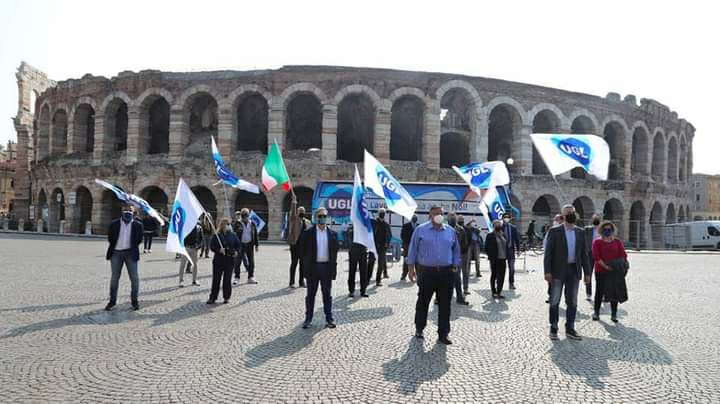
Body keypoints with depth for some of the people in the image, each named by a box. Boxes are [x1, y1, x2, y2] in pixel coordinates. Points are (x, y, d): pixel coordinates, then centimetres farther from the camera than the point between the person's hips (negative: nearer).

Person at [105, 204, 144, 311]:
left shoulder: (137, 224, 1)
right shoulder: (114, 224, 4)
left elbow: (139, 239, 5)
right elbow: (110, 238, 8)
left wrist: (132, 247, 1)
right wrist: (113, 247, 4)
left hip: (130, 253, -1)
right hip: (116, 253, 1)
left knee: (134, 277, 0)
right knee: (114, 277, 9)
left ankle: (134, 301, 10)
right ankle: (112, 301, 18)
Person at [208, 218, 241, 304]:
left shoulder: (233, 235, 7)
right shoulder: (217, 236, 1)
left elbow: (238, 245, 10)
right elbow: (212, 246, -2)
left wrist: (236, 252, -8)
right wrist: (219, 250, -18)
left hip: (230, 260, 1)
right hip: (218, 260, -1)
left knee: (227, 279, 4)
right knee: (216, 279, 1)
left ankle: (226, 297, 15)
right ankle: (212, 297, 9)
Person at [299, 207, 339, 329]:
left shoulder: (332, 234, 5)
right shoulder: (308, 233, 0)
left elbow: (335, 251, 7)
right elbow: (302, 251, 2)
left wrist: (333, 266, 0)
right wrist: (306, 265, -3)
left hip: (327, 267, 1)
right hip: (312, 268, -1)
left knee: (327, 294, 8)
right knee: (310, 295, 7)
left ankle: (329, 318, 15)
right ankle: (308, 319, 14)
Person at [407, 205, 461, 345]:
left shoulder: (451, 231, 8)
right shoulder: (421, 230, 0)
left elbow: (456, 251, 14)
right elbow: (413, 249, 2)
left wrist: (455, 267, 8)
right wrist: (411, 268, -1)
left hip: (446, 273, 2)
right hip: (426, 272, -2)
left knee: (445, 304, 4)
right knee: (423, 301, 8)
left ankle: (443, 333, 12)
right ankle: (419, 328, 26)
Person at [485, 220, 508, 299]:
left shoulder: (504, 235, 11)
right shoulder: (490, 236, -5)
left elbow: (506, 246, 15)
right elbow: (486, 247, -5)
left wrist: (506, 256, 6)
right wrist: (490, 256, -11)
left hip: (502, 259, 5)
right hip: (494, 260, -5)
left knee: (502, 276, 5)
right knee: (494, 275, 5)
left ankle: (499, 292, 15)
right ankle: (494, 292, 14)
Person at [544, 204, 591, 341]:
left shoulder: (580, 232, 8)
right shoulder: (554, 231, -5)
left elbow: (584, 253, 10)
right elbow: (548, 252, -7)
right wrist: (547, 271, -14)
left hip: (574, 271, 4)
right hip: (558, 271, -4)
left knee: (572, 302, 9)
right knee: (555, 301, 4)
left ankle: (570, 329, 20)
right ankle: (553, 329, 14)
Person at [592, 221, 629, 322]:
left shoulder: (617, 242, 10)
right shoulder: (597, 242, 0)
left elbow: (623, 254, 3)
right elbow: (596, 256, -9)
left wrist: (623, 264, -16)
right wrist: (605, 266, -20)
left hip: (615, 271, 3)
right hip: (601, 271, -2)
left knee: (615, 292, 4)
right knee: (599, 292, 5)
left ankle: (614, 314, 13)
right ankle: (596, 312, 17)